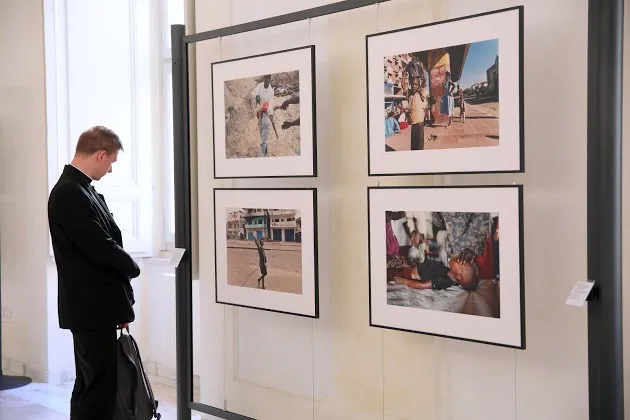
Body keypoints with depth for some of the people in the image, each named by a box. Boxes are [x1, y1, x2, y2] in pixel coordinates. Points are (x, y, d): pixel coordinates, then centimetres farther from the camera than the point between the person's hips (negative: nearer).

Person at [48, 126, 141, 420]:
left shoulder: (82, 189, 12)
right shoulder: (68, 193, -19)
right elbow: (101, 248, -23)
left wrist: (121, 301, 10)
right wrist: (132, 267, -2)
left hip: (96, 306, 10)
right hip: (91, 308, -10)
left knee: (89, 385, 16)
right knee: (101, 387, -5)